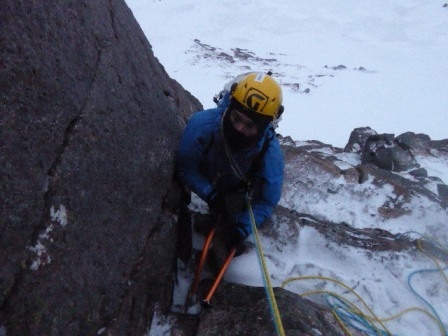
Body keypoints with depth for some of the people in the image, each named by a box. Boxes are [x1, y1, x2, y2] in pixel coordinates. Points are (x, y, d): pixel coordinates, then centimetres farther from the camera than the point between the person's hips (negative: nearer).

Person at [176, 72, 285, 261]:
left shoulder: (270, 152, -38)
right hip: (204, 186, 0)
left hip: (236, 190, 1)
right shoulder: (203, 124, -42)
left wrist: (241, 229, -38)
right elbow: (185, 166, -28)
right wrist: (211, 196, -38)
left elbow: (266, 201, -26)